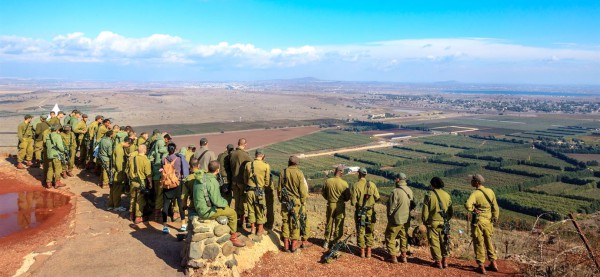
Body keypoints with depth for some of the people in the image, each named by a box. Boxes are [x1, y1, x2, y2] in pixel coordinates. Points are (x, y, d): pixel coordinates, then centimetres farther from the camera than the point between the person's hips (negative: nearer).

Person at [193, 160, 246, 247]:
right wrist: (225, 202, -1)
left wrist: (223, 201, 16)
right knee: (232, 213, 1)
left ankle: (231, 231, 34)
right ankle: (233, 238, 14)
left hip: (199, 208, 9)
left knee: (227, 208, 24)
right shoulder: (212, 182, -24)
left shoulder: (201, 177, 4)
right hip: (206, 211, -9)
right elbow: (216, 201, -23)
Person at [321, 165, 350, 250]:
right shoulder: (344, 183, -15)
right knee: (338, 225, 10)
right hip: (340, 206, -2)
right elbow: (348, 197, -8)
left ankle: (326, 242, 24)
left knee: (329, 224, 16)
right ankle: (336, 242, 16)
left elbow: (323, 193, 2)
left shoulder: (328, 181, -9)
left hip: (330, 205, 2)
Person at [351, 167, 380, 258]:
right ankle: (369, 252, 17)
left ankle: (362, 252, 15)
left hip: (360, 212, -2)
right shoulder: (372, 184, -4)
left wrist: (353, 201, 9)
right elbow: (377, 197, 0)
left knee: (360, 232, 10)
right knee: (369, 232, 14)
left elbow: (353, 202, -13)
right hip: (370, 212, 2)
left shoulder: (356, 185, -12)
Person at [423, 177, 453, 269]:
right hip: (444, 223, 4)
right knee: (444, 241, 16)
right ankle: (445, 261, 21)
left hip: (433, 223, -4)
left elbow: (425, 211, -9)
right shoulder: (447, 195, 3)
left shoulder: (429, 195, -10)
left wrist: (425, 221, 5)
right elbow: (451, 212, 10)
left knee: (434, 242, 6)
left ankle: (438, 262, 12)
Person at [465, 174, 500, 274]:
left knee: (479, 243, 6)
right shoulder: (490, 192, 1)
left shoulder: (475, 193, -17)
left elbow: (468, 205, -34)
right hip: (488, 221, 5)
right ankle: (493, 263, 29)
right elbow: (495, 207, 7)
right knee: (489, 242, 20)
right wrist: (495, 218, 17)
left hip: (478, 221, -5)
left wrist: (474, 210, -15)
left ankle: (481, 266, 11)